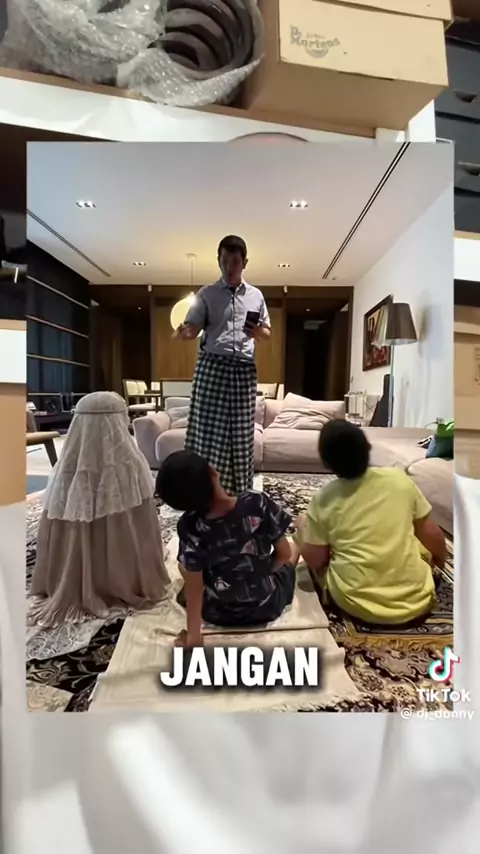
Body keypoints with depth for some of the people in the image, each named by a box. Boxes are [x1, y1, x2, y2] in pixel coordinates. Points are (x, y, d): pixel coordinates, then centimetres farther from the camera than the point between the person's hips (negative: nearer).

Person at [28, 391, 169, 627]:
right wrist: (147, 585, 4)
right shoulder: (130, 465, -20)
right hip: (126, 584, -2)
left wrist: (51, 588, 14)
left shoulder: (67, 469, -10)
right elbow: (145, 533, -11)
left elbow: (51, 536, -1)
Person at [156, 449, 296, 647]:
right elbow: (284, 554, -12)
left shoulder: (190, 527, -24)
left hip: (218, 614, 0)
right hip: (268, 605, 1)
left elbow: (194, 585, -18)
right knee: (294, 548, 26)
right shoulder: (257, 503, -25)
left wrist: (193, 635, -6)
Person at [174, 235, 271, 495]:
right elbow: (193, 328, -2)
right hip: (212, 367, -2)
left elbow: (267, 332, 21)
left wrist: (258, 332, -3)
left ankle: (238, 493, 18)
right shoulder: (207, 294, 7)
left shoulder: (256, 295, 15)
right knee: (208, 429, -6)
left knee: (241, 432, 5)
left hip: (244, 370, 3)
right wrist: (183, 332, -26)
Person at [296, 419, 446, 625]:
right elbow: (433, 536, 3)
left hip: (356, 604, -2)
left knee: (302, 523, 14)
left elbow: (315, 561, -4)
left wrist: (303, 528, 15)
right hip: (415, 601, 2)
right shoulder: (400, 479, -7)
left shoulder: (324, 499, -11)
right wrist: (441, 560, 24)